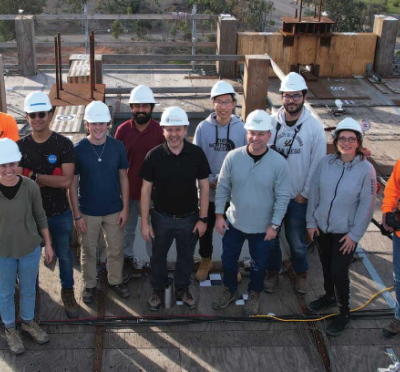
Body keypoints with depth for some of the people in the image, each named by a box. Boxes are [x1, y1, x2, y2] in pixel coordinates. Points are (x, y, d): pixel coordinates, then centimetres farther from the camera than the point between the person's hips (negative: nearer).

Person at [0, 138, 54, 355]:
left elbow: (40, 216, -1)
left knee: (28, 289, 20)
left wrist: (48, 244, 4)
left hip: (30, 248, 1)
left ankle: (28, 323, 45)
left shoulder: (30, 187, -15)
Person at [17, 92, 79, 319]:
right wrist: (51, 178, -23)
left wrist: (35, 176, -21)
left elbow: (67, 181, -21)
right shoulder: (20, 146, -6)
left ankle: (68, 292, 36)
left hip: (60, 213, -1)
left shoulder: (64, 144, -13)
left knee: (64, 255, 15)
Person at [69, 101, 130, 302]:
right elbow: (73, 184, -8)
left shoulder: (117, 146, -8)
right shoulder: (78, 149, -13)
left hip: (114, 210, 2)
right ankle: (90, 285, 36)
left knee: (116, 250, 17)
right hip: (88, 212, -1)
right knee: (89, 252, 15)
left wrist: (125, 208, -2)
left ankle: (115, 281, 39)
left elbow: (123, 178, 0)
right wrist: (77, 215, -9)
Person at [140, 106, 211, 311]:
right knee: (158, 256, 18)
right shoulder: (154, 155, -14)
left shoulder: (197, 153, -12)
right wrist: (145, 222, -8)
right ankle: (158, 290, 41)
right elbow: (146, 189, -7)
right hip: (162, 217, 0)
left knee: (186, 257, 19)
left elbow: (204, 187, -5)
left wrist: (203, 218, -5)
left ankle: (182, 289, 43)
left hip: (189, 217, 1)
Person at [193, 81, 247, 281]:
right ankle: (206, 261, 39)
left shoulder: (241, 129, -9)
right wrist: (211, 180, -14)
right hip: (208, 191, 0)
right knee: (205, 229, 15)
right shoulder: (203, 127, -9)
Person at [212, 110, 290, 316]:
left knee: (258, 265, 19)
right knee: (228, 260, 21)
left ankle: (254, 295, 46)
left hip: (263, 228, -2)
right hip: (234, 222, 2)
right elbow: (223, 187, -4)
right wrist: (219, 215, -4)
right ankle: (230, 290, 48)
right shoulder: (233, 157, -14)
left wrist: (275, 224, -11)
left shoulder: (279, 163, -18)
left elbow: (283, 196, -11)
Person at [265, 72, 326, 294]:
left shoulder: (314, 126, -10)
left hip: (298, 196, -1)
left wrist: (305, 193, -6)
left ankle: (301, 273, 38)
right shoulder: (271, 122, -6)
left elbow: (317, 163, -7)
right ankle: (273, 272, 38)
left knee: (296, 240, 13)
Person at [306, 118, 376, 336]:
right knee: (326, 267, 20)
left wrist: (354, 234, -10)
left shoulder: (366, 169, -16)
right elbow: (314, 192, 2)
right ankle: (329, 296, 47)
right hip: (322, 227, 4)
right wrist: (311, 221, 3)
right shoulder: (326, 162, -7)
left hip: (345, 233, -4)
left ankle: (344, 313, 21)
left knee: (339, 272, -1)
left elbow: (367, 204, -11)